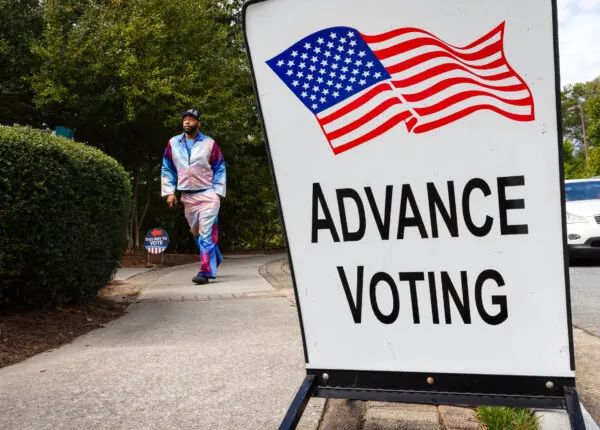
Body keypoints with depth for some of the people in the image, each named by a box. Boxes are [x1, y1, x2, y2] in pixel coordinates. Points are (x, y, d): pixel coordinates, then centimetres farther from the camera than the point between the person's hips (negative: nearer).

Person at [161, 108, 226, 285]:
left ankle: (205, 271, -9)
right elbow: (167, 169, 11)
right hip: (187, 197, 5)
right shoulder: (173, 143, 6)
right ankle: (214, 258, 37)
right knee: (196, 233, 16)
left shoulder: (209, 143, -2)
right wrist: (169, 192, 2)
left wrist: (218, 192, -5)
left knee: (206, 233, -10)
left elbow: (220, 169, 2)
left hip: (208, 195, -4)